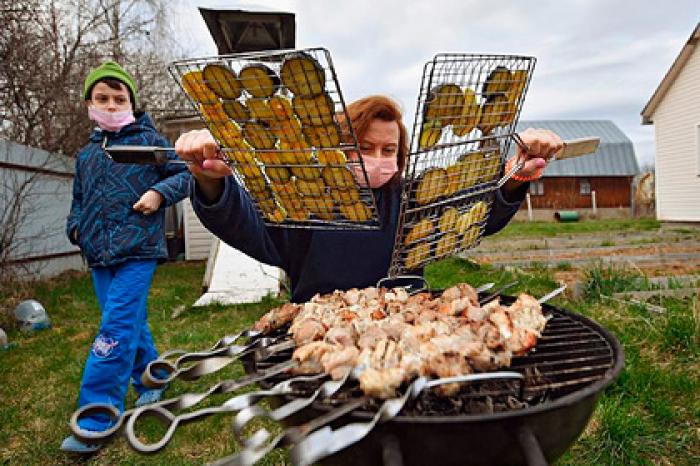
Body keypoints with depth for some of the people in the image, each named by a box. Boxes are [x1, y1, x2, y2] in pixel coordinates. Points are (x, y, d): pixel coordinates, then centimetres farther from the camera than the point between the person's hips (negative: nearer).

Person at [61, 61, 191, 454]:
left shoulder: (150, 140, 1)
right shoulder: (86, 154, 17)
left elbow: (186, 173, 1)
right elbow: (79, 199, 27)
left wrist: (160, 192, -15)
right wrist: (76, 227, 9)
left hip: (137, 251, -6)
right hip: (100, 255, 6)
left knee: (116, 331, -10)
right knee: (132, 324, 15)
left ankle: (97, 419, -5)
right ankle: (151, 383, 34)